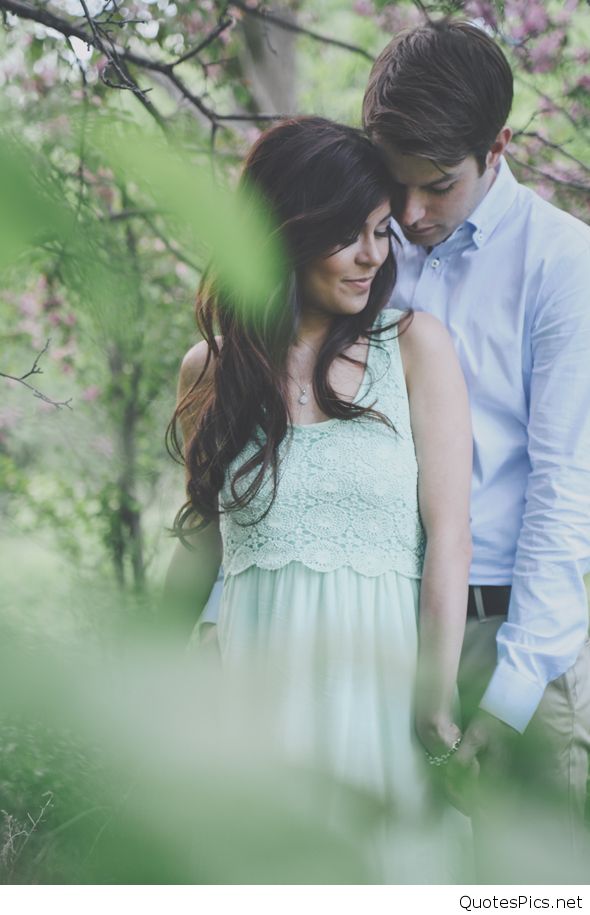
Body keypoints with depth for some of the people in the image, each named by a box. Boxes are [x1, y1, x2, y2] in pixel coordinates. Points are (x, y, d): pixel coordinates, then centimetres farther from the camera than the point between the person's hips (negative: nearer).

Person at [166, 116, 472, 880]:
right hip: (259, 671, 2)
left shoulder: (415, 347, 0)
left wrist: (436, 699, -8)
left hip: (385, 666, -1)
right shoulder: (209, 371, 6)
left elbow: (447, 532, -4)